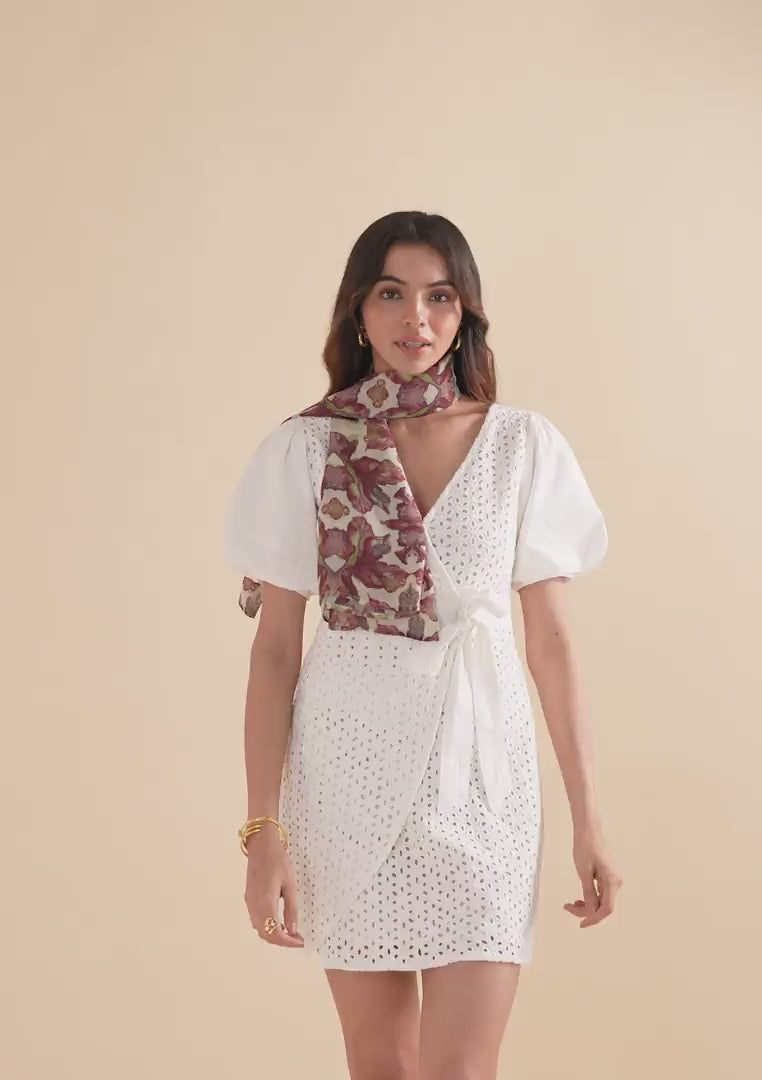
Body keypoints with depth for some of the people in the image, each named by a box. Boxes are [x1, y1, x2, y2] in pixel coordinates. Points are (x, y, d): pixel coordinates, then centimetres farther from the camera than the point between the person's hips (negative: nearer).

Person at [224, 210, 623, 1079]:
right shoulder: (304, 448, -2)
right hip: (352, 757, 0)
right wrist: (264, 828, -7)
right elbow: (275, 648, -2)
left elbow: (550, 637, 4)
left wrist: (587, 817, 3)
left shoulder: (524, 445, 1)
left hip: (480, 758, 0)